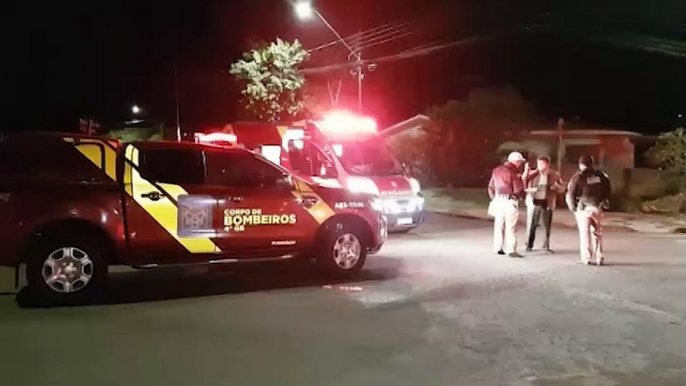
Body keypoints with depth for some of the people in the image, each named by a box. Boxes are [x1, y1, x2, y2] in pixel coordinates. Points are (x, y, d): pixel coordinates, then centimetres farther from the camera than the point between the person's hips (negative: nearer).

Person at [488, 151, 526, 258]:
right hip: (510, 202, -6)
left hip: (498, 201, 6)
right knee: (511, 227, -2)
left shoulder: (496, 170, 8)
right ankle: (511, 250, -3)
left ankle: (498, 248, 20)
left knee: (499, 226, 13)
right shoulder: (514, 173, -13)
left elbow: (491, 187, 12)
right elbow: (519, 190, -14)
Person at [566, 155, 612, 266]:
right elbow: (608, 190, 10)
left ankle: (586, 258, -2)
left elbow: (570, 194, -6)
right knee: (597, 232, 13)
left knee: (585, 232, 2)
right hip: (597, 207, 3)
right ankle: (599, 257, 12)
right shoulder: (600, 175, 7)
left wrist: (573, 207, 7)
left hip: (583, 208, -3)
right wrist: (604, 202, 19)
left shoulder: (578, 177, -4)